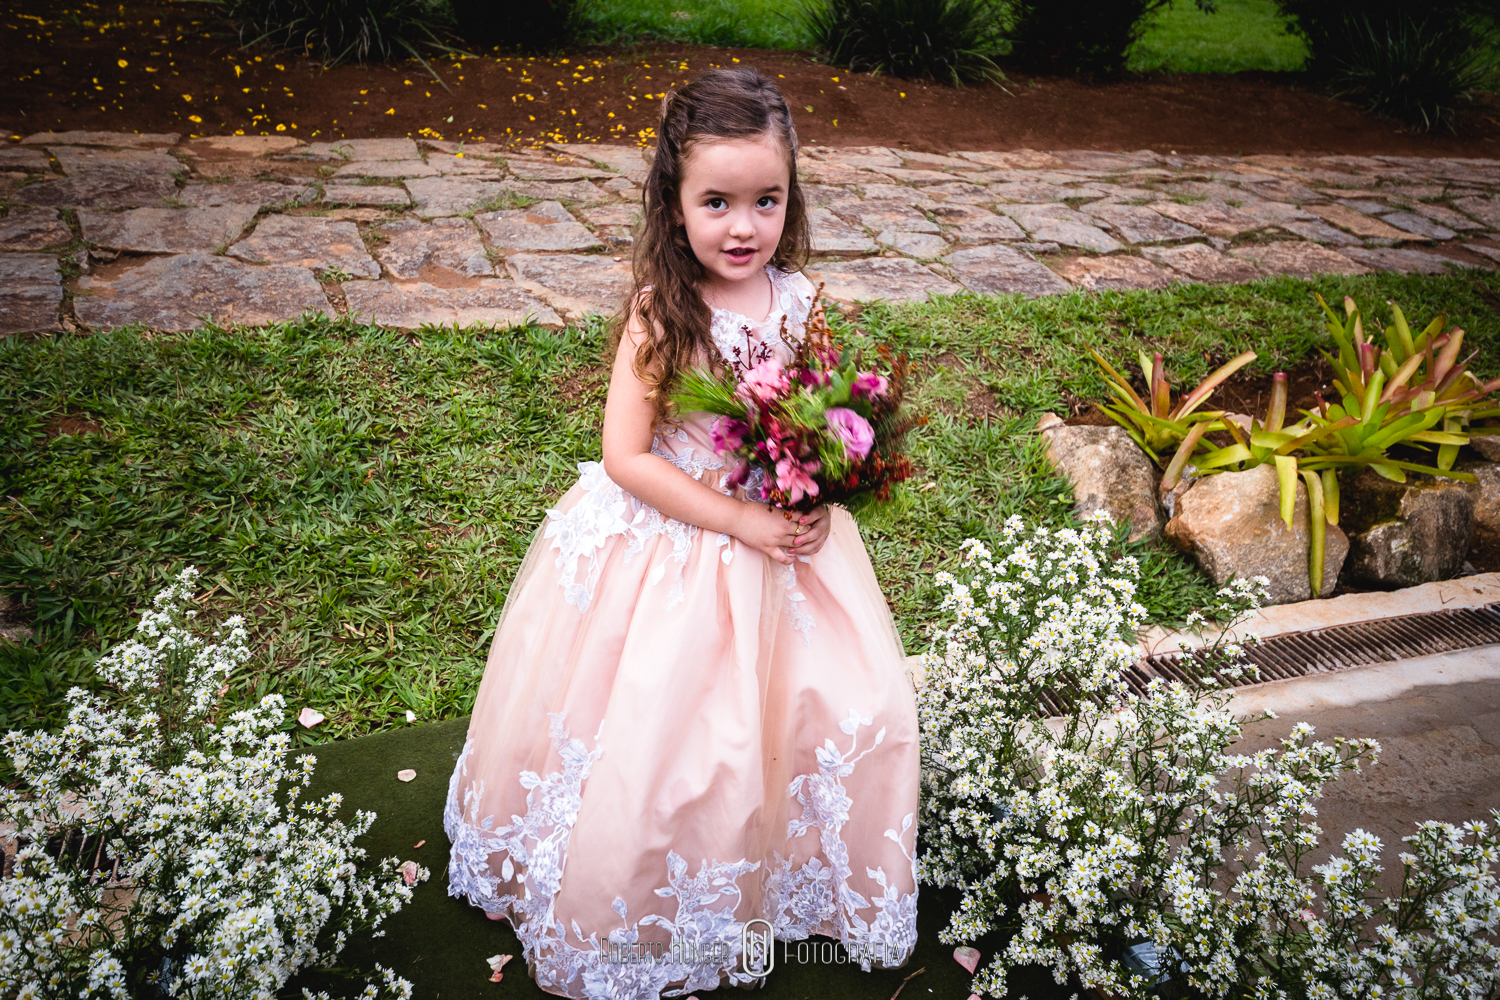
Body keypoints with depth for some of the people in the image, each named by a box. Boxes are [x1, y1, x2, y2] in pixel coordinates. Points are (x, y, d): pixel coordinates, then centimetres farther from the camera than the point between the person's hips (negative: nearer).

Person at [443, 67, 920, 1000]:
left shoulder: (798, 299, -5)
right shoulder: (660, 312, -18)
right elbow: (626, 456, -18)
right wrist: (740, 519, -21)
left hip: (782, 534, 5)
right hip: (668, 545, -4)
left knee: (850, 709, 7)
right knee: (657, 730, 3)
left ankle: (797, 881, 34)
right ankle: (649, 920, 31)